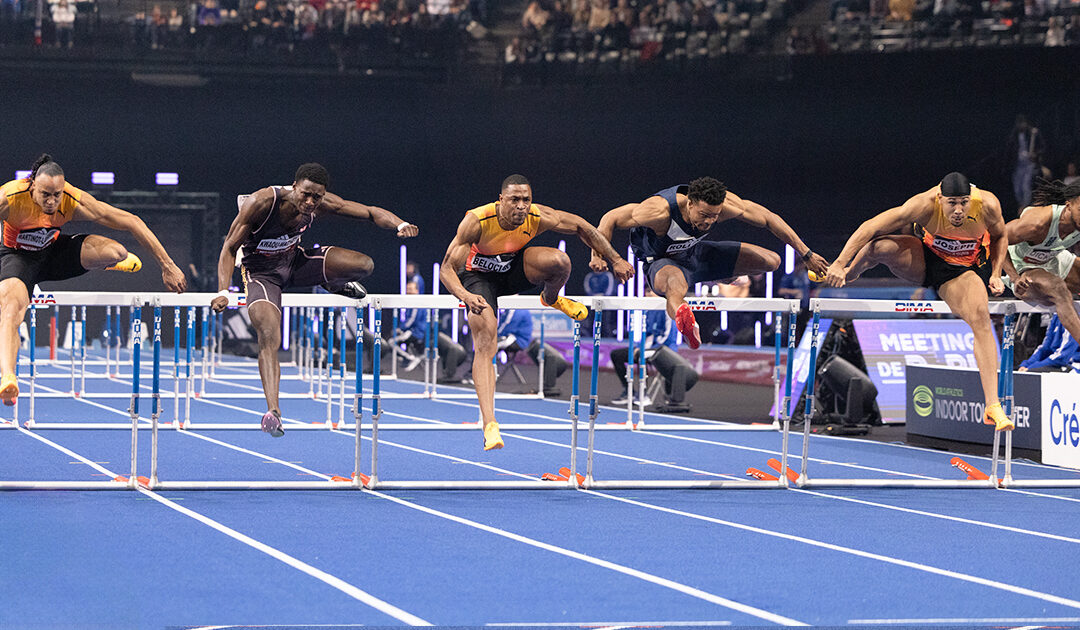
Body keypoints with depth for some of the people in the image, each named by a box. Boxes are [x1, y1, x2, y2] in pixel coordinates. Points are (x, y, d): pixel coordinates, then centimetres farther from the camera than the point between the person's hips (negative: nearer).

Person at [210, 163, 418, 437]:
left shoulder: (321, 204, -18)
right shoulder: (261, 203, -30)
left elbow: (371, 212, -10)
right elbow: (229, 249, -23)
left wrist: (401, 225, -30)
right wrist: (223, 292, -35)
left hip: (295, 260, 4)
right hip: (261, 272, -4)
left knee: (364, 265, -15)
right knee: (269, 337, -28)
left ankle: (333, 283, 19)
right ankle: (273, 410, -31)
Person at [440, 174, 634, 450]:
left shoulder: (538, 218, -25)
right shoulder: (476, 221, -33)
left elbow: (581, 226, -7)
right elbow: (446, 268, -31)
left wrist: (615, 260, -3)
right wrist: (465, 296, -51)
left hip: (513, 269, 3)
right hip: (478, 275, -3)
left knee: (559, 260, -27)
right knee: (484, 344, -22)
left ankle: (551, 299, 9)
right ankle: (489, 424, -25)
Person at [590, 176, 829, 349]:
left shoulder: (724, 204, -25)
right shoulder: (660, 210, -36)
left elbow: (769, 219, -12)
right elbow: (610, 219, -23)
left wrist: (807, 255, -9)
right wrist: (599, 257, -35)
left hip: (696, 253, 6)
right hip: (661, 262, -6)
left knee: (772, 261, 1)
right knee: (677, 285, -47)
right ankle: (681, 314, -80)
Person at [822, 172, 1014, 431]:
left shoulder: (987, 205, -25)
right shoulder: (925, 205, -31)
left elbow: (1000, 236, -1)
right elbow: (870, 228, -27)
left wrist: (995, 274, -13)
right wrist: (839, 264, -33)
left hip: (963, 270, 0)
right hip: (925, 258, 0)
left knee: (981, 317, -28)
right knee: (879, 246, -29)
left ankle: (992, 406, -29)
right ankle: (849, 274, 11)